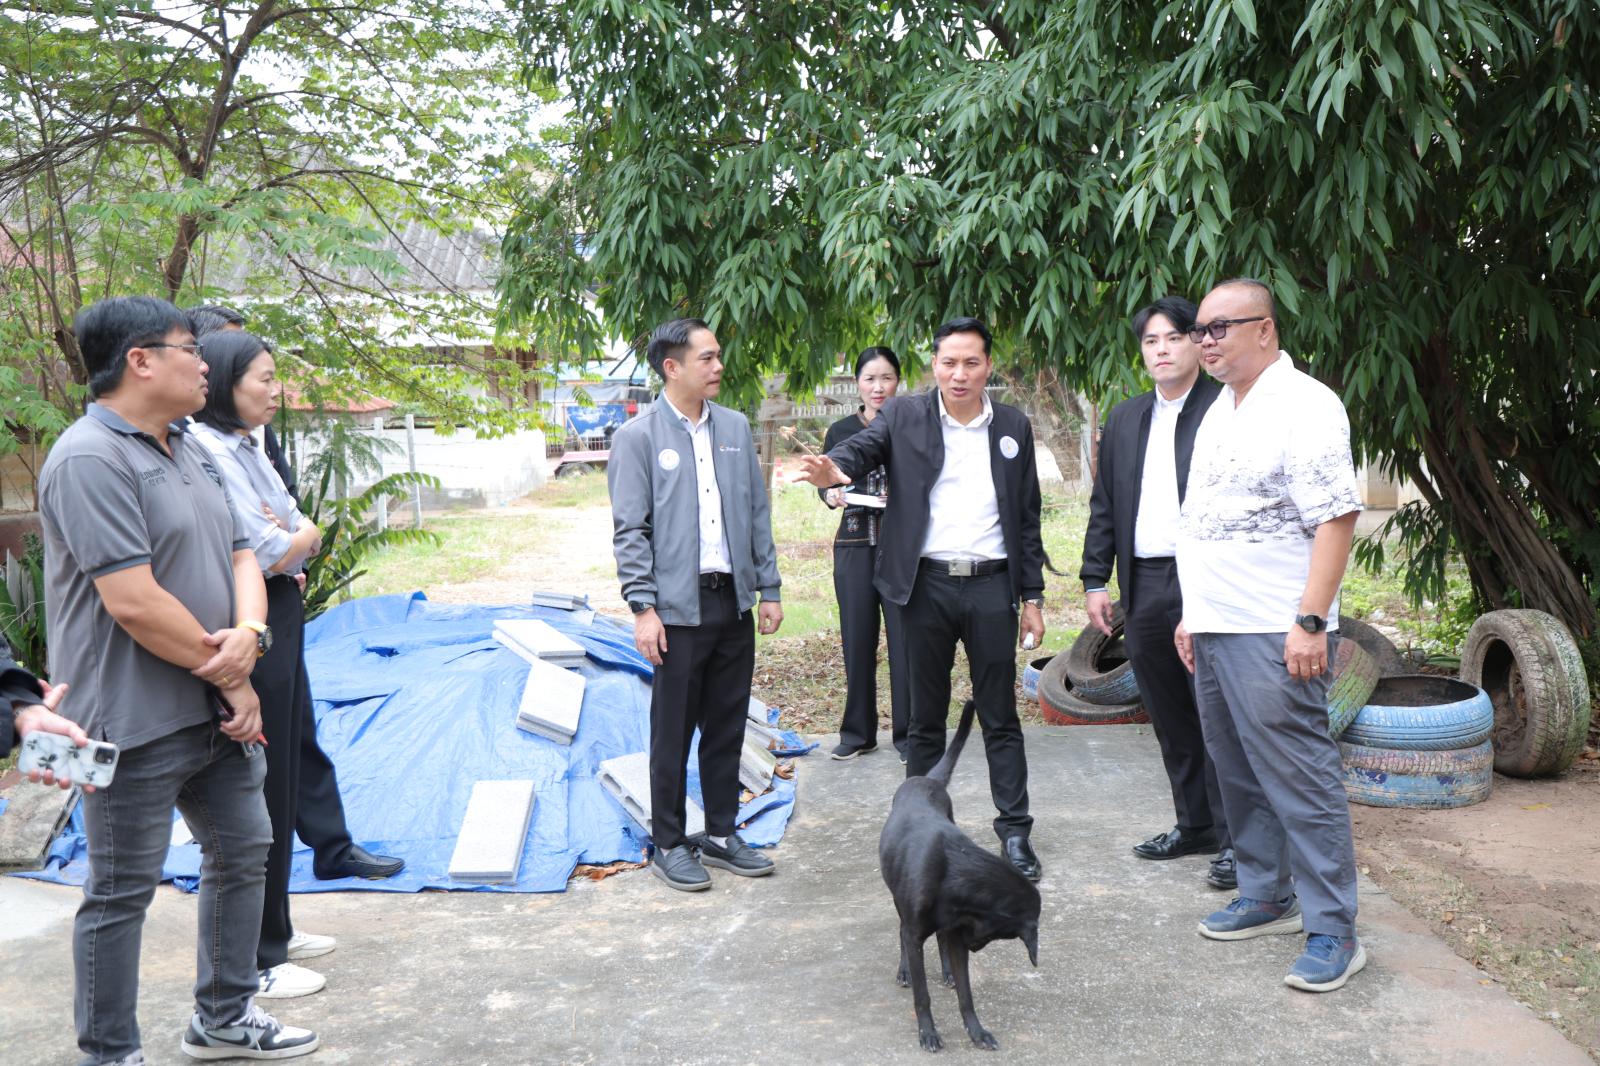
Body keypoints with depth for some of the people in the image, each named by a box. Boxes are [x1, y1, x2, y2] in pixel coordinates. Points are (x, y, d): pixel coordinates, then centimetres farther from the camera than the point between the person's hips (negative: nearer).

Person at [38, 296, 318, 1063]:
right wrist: (230, 679, -14)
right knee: (122, 892, 5)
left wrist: (247, 633, -12)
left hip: (215, 706, 9)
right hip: (137, 719, -9)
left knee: (243, 852, 18)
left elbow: (240, 555, 10)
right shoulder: (90, 460, -19)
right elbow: (135, 603, -24)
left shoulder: (189, 450, 11)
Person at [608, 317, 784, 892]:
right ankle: (668, 845, 18)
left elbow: (757, 514, 13)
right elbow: (630, 531, -8)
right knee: (673, 732, 5)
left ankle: (720, 834, 27)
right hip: (679, 607, -5)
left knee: (727, 727, 13)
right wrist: (643, 609, -13)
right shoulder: (638, 437, -5)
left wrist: (768, 588, 9)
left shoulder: (735, 427, 10)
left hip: (734, 602, 5)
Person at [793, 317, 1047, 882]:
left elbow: (1027, 516, 9)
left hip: (991, 585, 1)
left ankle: (1015, 831, 16)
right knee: (926, 718, 10)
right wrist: (832, 469, -39)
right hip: (926, 585, -1)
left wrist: (1032, 595, 7)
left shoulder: (1013, 426, 7)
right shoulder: (904, 416, 2)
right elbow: (862, 445, -15)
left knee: (1001, 717, 7)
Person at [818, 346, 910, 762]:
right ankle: (858, 732, 20)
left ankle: (907, 733, 10)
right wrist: (831, 494, -5)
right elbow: (827, 482, 17)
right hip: (854, 545, 2)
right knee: (857, 641, 6)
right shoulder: (840, 431, 10)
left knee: (905, 640, -4)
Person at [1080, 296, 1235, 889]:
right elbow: (1104, 506, 16)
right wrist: (1095, 580, 11)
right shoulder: (1124, 420, 15)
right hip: (1144, 588, 6)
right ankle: (1194, 823, 27)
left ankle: (1238, 836, 10)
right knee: (1170, 718, 14)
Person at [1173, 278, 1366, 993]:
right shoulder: (1219, 413, 17)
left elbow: (1336, 518, -17)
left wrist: (1310, 621, -22)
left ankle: (1332, 931, 6)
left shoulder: (1304, 405, -10)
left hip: (1273, 636, -9)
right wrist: (1191, 613, 19)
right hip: (1213, 630, 9)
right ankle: (1266, 898, 29)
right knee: (1239, 774, 15)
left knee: (1299, 778, -4)